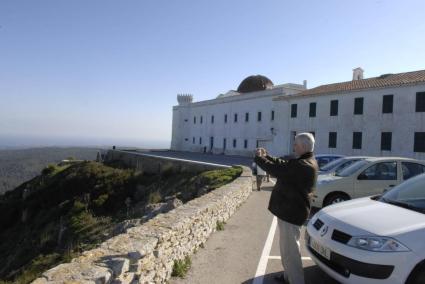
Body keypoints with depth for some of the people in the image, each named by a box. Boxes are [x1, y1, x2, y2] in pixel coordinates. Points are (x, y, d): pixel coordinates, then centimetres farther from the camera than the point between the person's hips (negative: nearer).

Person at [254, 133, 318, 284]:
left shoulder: (303, 166, -25)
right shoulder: (304, 162, 9)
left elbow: (277, 170, -27)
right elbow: (283, 165, 16)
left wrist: (258, 158, -13)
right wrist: (266, 156, 7)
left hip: (291, 212, -11)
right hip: (289, 209, 11)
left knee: (290, 249, -1)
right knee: (287, 246, 24)